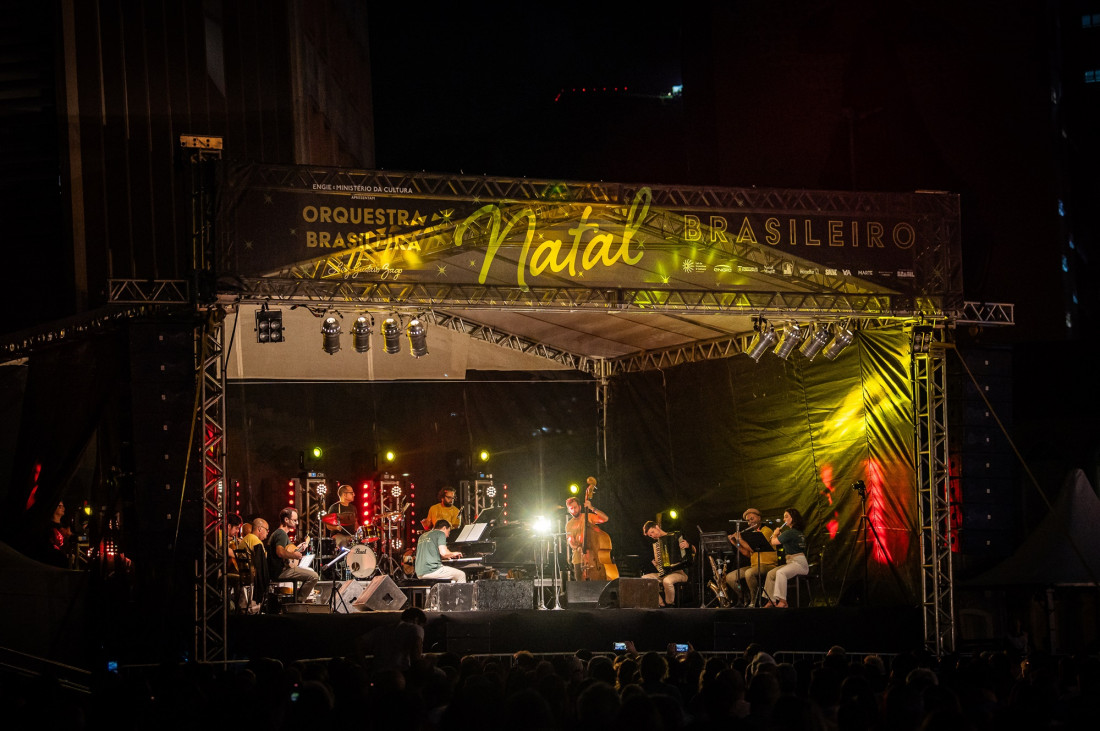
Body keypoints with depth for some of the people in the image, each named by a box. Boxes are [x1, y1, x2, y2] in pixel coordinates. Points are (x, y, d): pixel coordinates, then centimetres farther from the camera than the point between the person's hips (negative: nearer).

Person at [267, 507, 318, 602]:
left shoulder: (277, 533, 18)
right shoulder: (281, 534, -16)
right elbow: (280, 552, -32)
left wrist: (297, 549, 21)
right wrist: (294, 555, -19)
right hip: (280, 572, -11)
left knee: (310, 571, 28)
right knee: (313, 576, -18)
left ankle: (309, 599, 30)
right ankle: (298, 601, -7)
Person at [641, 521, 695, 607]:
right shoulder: (655, 543, 16)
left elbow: (693, 551, -4)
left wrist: (688, 546, -25)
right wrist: (655, 563, 6)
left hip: (679, 572, -7)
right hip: (663, 573, 7)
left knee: (667, 581, -38)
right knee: (644, 578, -12)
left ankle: (670, 605, -16)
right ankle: (662, 604, -10)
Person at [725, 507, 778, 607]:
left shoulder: (766, 531, -7)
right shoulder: (752, 533, 20)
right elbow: (747, 554, 16)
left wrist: (740, 539, -7)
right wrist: (735, 543, 8)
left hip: (767, 565, -9)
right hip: (754, 565, 9)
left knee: (749, 573, -38)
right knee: (729, 577, -4)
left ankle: (754, 601, -24)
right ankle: (745, 599, 5)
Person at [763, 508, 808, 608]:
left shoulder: (790, 533, -13)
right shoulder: (799, 532, 18)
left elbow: (774, 542, -12)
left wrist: (775, 534, 8)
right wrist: (779, 535, 20)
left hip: (799, 563, -11)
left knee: (780, 573, -35)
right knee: (771, 574, 8)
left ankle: (782, 601, -39)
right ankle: (772, 600, 6)